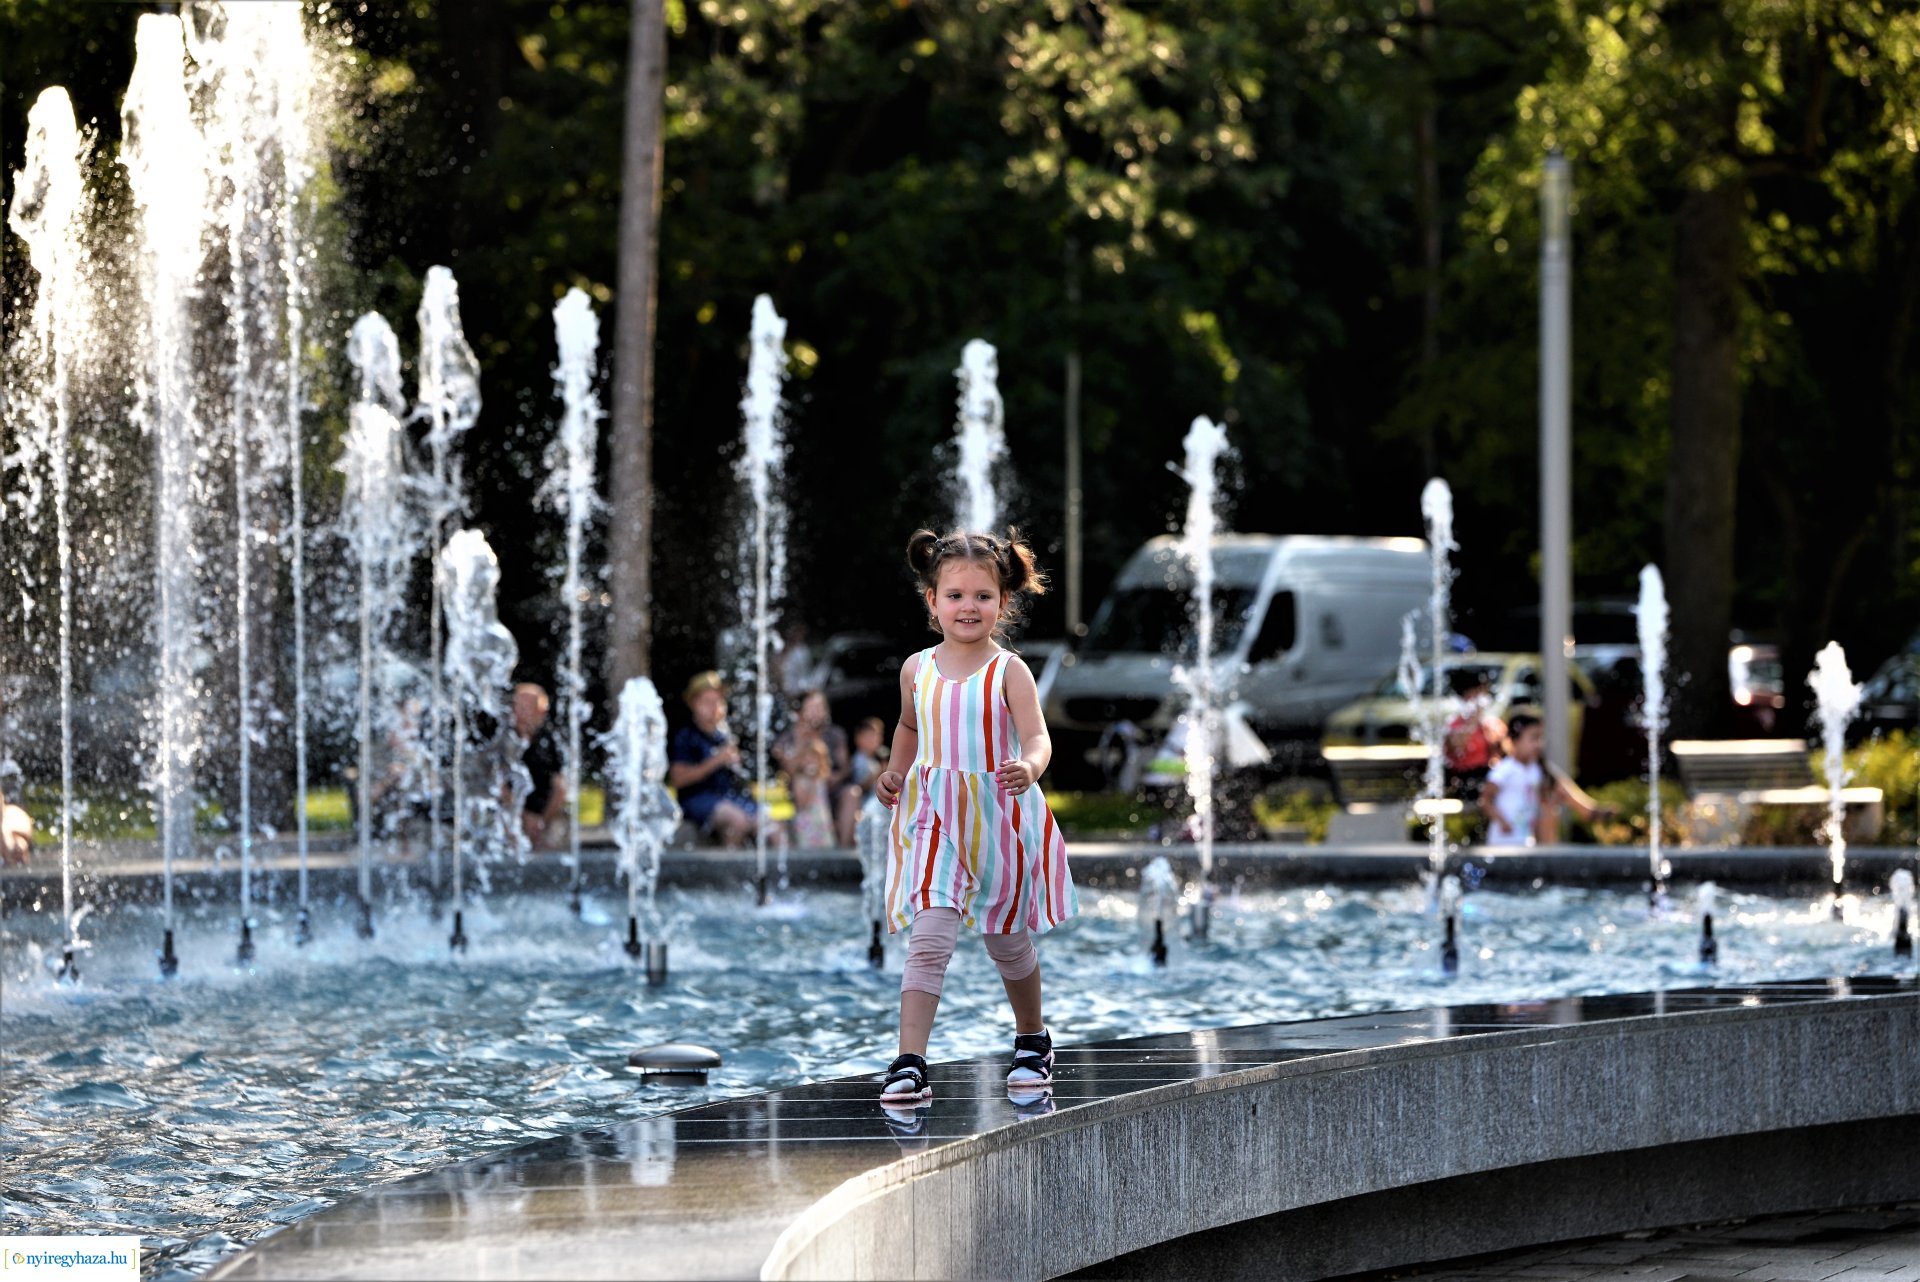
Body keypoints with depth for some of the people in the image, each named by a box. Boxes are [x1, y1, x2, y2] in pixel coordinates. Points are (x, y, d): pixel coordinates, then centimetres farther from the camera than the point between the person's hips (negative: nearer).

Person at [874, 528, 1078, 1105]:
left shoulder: (1009, 672, -9)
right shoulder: (917, 670, 3)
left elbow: (1037, 738, -22)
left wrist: (1028, 768, -42)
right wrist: (895, 771, 10)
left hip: (1000, 819, -1)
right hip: (934, 820, 1)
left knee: (1008, 940, 16)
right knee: (928, 941, -13)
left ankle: (1032, 1037, 40)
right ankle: (910, 1062, -19)